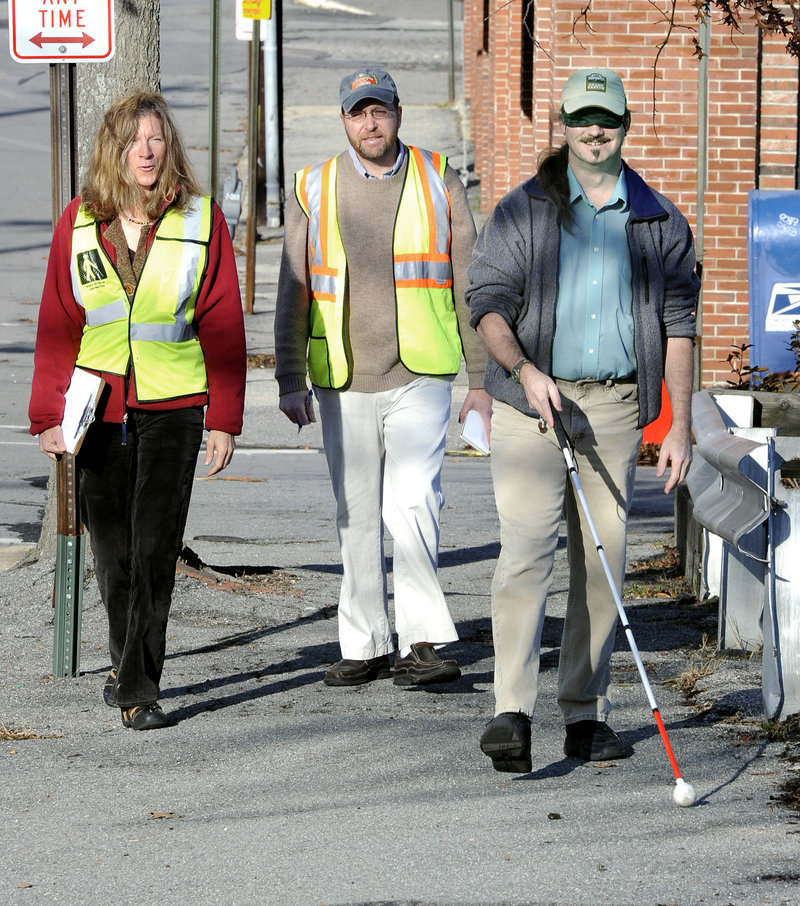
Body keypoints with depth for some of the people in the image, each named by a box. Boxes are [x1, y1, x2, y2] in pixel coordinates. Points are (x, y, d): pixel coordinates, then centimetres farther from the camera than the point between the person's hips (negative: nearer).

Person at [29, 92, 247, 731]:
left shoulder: (200, 219, -2)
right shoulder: (80, 223, 3)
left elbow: (223, 325, 0)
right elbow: (57, 325, 6)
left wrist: (224, 419, -3)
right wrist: (50, 415, 0)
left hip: (172, 408, -2)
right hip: (100, 407, 2)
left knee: (155, 547, -9)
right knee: (113, 547, 11)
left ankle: (137, 687, -5)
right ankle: (130, 664, 32)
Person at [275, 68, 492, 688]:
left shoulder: (440, 183, 4)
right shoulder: (314, 190, 6)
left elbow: (469, 287, 6)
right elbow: (294, 292, 8)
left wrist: (482, 381, 3)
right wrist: (291, 381, 1)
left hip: (420, 378, -2)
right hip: (344, 382, 2)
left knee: (412, 501, -17)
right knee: (357, 516, 7)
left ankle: (421, 642, -13)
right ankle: (366, 647, 15)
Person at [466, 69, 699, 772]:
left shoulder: (660, 222, 9)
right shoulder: (522, 211, 4)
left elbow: (677, 324, 9)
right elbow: (487, 302, -1)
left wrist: (680, 425, 3)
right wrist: (525, 370, -19)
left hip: (616, 409, 2)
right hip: (532, 402, -2)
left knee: (603, 560, 3)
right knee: (526, 550, -14)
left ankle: (586, 714, 11)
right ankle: (512, 712, -21)